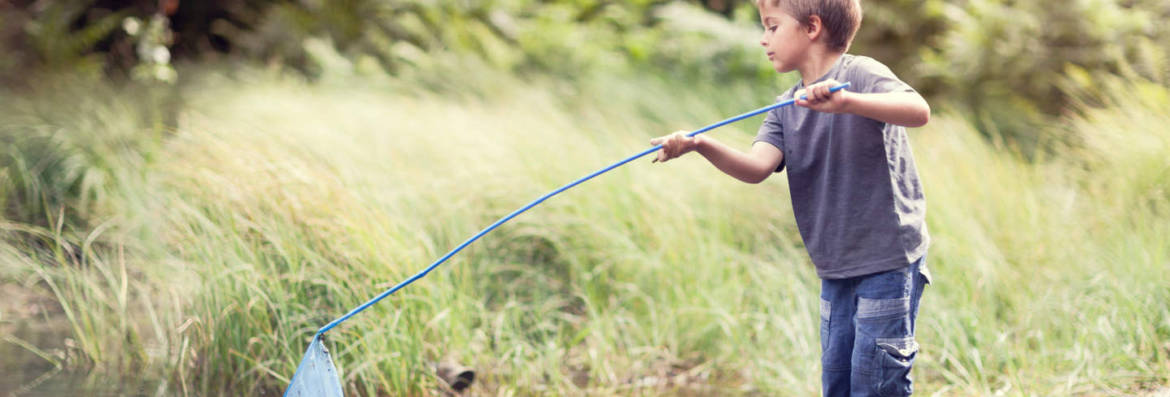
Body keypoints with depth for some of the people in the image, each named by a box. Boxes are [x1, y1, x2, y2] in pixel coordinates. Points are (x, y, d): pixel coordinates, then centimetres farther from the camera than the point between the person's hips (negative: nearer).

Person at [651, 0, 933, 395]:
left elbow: (919, 111, -29)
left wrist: (845, 101, -42)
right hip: (837, 271, 7)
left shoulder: (860, 73, -10)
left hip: (888, 261, -7)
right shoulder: (786, 108, 10)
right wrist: (702, 145, -25)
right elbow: (757, 166, -8)